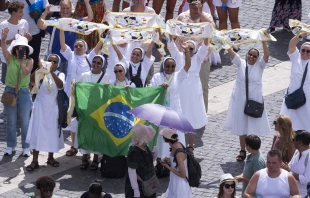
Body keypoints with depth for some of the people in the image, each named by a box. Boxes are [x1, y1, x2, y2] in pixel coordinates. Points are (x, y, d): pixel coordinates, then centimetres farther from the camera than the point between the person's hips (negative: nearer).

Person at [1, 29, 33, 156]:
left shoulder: (29, 61, -2)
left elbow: (26, 72, -17)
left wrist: (22, 62, -27)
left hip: (24, 93, -1)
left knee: (25, 122, 4)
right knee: (11, 122, 9)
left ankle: (26, 147, 12)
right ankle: (10, 146, 20)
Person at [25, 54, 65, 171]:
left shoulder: (60, 74, 0)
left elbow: (60, 85, -21)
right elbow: (32, 79, -21)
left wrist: (52, 72, -34)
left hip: (53, 108, 1)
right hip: (40, 106, -1)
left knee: (52, 132, 9)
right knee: (36, 132, -4)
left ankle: (50, 157, 25)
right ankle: (34, 161, -2)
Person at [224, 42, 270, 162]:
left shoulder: (259, 65, -3)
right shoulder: (241, 63, 0)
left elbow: (266, 55, -20)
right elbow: (231, 53, -11)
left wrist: (263, 42, -32)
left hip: (254, 101, -2)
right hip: (240, 100, 2)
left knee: (253, 127, 4)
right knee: (241, 126, 11)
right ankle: (242, 151, 22)